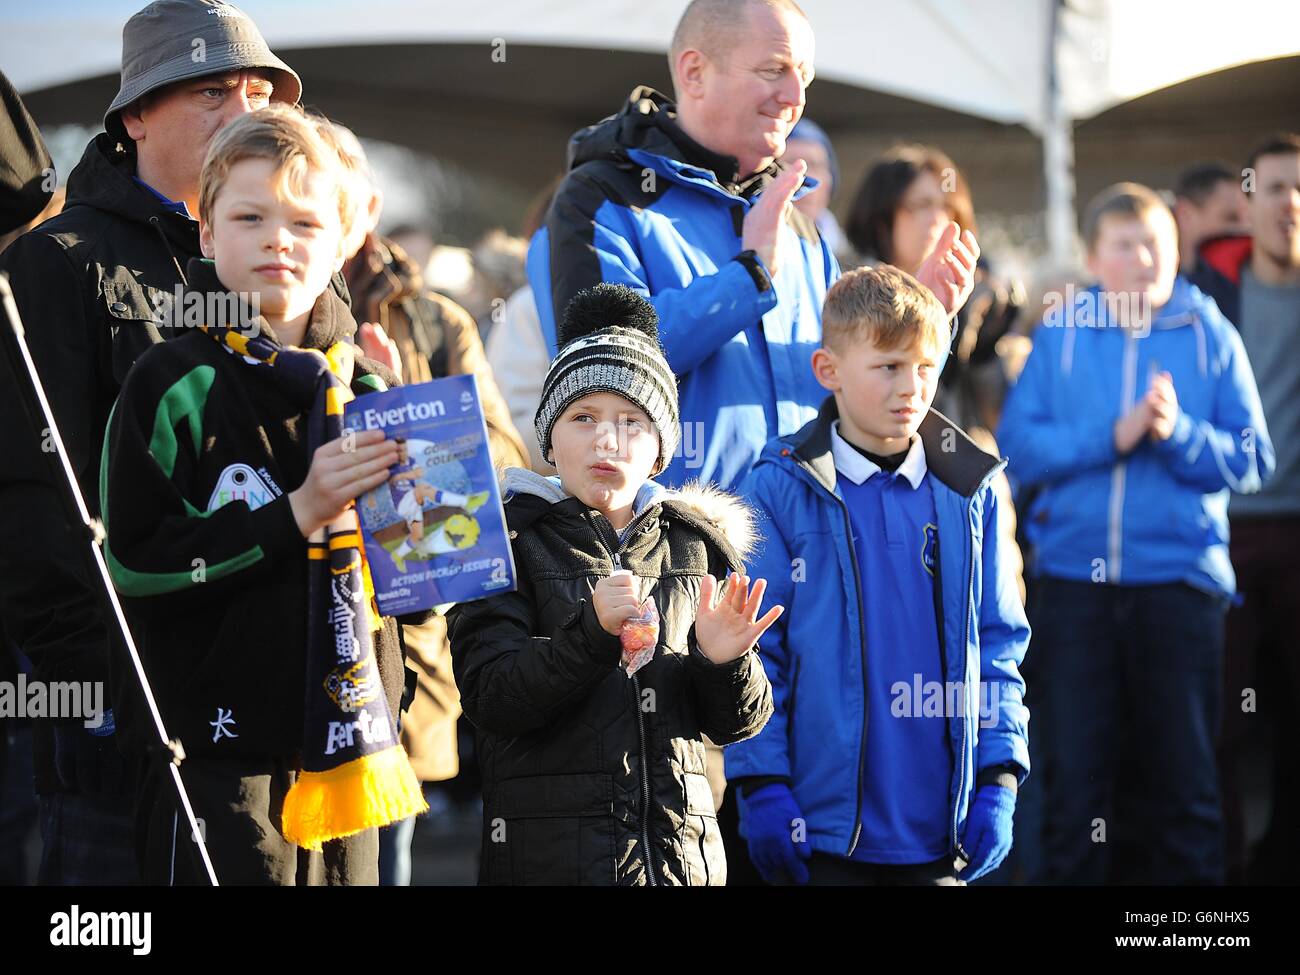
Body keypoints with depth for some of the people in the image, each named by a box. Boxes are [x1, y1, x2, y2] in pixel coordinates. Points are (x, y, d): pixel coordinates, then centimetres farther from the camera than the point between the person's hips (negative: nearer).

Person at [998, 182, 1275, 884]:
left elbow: (1252, 462, -1)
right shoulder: (1060, 334, 4)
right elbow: (1017, 446, -5)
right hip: (1073, 580, 0)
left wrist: (1179, 432, -17)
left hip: (1179, 579, 0)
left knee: (1186, 781, 5)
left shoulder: (1210, 336, 3)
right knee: (1075, 781, 5)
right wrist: (1112, 436, -15)